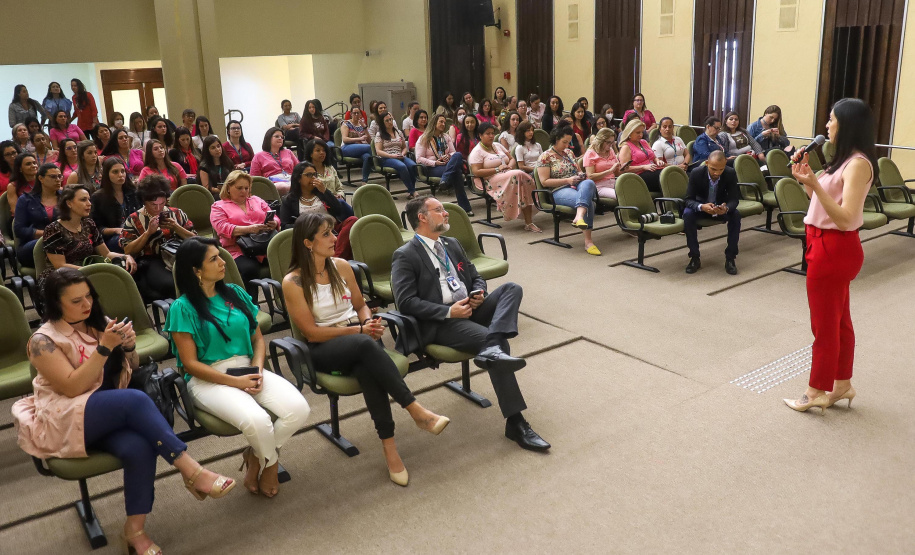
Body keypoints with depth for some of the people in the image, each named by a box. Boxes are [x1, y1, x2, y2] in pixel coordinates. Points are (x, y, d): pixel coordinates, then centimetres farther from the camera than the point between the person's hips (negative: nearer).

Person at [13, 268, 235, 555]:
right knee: (136, 399, -33)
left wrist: (129, 347, -7)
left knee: (139, 448, -31)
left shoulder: (99, 323, 8)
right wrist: (104, 347, -24)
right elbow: (73, 387, -16)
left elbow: (131, 370, 16)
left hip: (111, 415, 5)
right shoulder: (44, 340, -7)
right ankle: (191, 471, -30)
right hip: (65, 420, -4)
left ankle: (134, 530, -19)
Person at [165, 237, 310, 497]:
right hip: (208, 379, -5)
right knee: (256, 420, -34)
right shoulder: (183, 308, -5)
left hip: (248, 369, 5)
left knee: (299, 409, -21)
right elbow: (190, 364, -8)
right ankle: (271, 463, 3)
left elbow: (258, 339, 12)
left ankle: (256, 457, 6)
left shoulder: (236, 293, 10)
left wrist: (258, 370, -7)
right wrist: (234, 381, -16)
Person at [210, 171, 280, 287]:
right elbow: (223, 228, -4)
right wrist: (248, 229, -19)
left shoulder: (257, 201, 28)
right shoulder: (218, 206, 14)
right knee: (249, 269, -38)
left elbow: (275, 219, 23)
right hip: (238, 250, -3)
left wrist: (274, 224, -4)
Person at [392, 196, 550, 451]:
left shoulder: (452, 245, 21)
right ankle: (515, 422, -23)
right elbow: (406, 302, -13)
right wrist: (448, 312, -19)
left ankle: (491, 349, -40)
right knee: (495, 339, -28)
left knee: (512, 288, -15)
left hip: (470, 310, 7)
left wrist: (479, 293, 1)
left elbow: (476, 277, 26)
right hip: (439, 324, -7)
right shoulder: (405, 256, -3)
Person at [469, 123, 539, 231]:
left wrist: (510, 166, -1)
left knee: (525, 178, -25)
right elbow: (476, 172, -13)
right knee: (518, 176, -32)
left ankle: (529, 222, -27)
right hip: (492, 181, -7)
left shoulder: (497, 145, 23)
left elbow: (512, 159, 24)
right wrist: (497, 169, -15)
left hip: (508, 175, 7)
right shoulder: (477, 152, -1)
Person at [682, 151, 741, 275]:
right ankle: (694, 258, -21)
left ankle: (730, 258, -16)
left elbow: (734, 199, -17)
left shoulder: (730, 174, -19)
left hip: (722, 208, 1)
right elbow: (689, 199, -21)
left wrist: (726, 208, -42)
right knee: (687, 214, -32)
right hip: (701, 208, -1)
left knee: (736, 215, -29)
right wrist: (701, 207, -44)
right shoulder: (696, 173, -23)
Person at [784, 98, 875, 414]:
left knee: (824, 324, 3)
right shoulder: (844, 160, 11)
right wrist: (805, 179, 2)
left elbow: (845, 218, -26)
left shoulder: (858, 164, -19)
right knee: (838, 320, 18)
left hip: (834, 249, -10)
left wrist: (814, 184, -35)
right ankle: (842, 385, 30)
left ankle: (817, 392, 16)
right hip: (827, 246, 10)